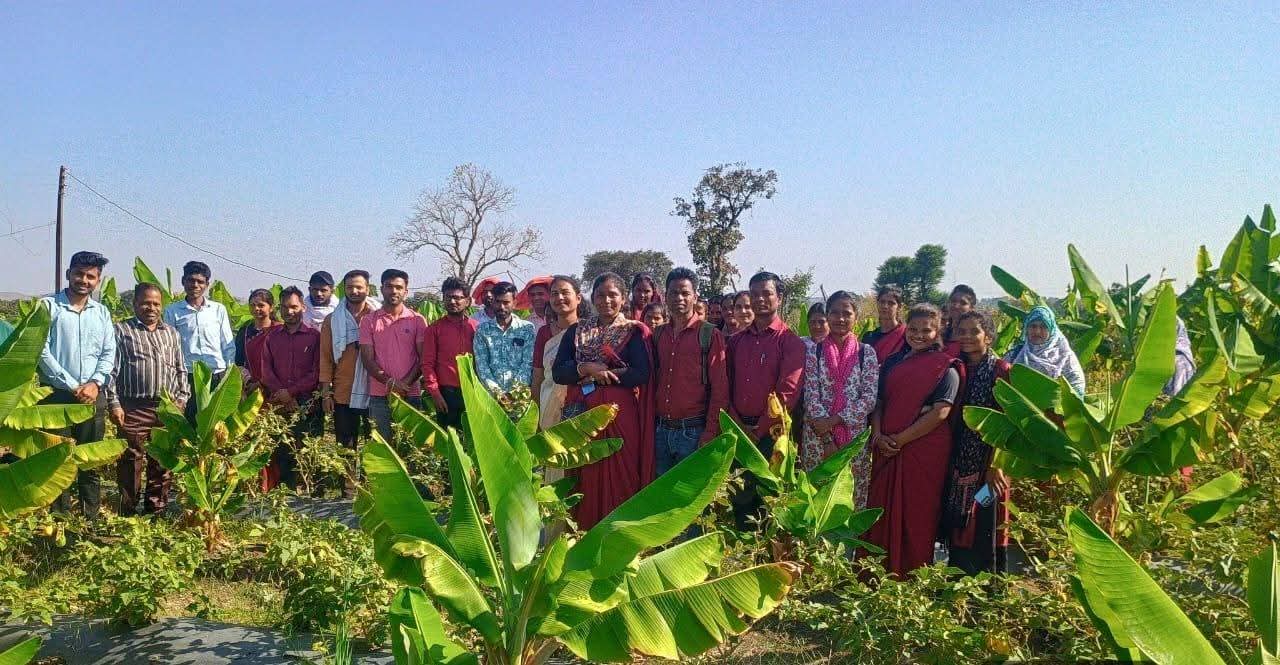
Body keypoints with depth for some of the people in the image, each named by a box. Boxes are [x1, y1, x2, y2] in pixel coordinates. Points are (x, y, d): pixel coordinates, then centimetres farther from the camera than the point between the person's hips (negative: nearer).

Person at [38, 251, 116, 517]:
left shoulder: (102, 312, 12)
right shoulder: (48, 306, -1)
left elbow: (109, 353, 9)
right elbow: (42, 351, -8)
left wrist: (95, 383, -9)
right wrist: (72, 386, -12)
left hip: (94, 396, 3)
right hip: (56, 395, -3)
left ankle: (92, 517, 13)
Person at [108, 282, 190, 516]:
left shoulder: (172, 334, 17)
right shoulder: (122, 330, 4)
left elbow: (181, 370, 19)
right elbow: (112, 369, -1)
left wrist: (181, 398, 9)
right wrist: (114, 404, -8)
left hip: (168, 409, 4)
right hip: (133, 408, -4)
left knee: (163, 463, 8)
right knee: (131, 462, -2)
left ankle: (156, 511, 18)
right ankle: (127, 513, 6)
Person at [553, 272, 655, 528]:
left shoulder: (634, 331, 2)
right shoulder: (576, 331, 13)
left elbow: (641, 375, -12)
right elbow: (558, 372, 4)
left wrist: (593, 376, -11)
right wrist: (585, 368, -14)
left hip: (619, 414, -3)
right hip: (581, 414, 3)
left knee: (619, 478, -2)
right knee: (583, 479, 5)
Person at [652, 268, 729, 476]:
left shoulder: (710, 335, -4)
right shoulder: (658, 334, 12)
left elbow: (720, 388, -7)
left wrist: (710, 433, -12)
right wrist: (651, 426, 9)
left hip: (693, 431, -5)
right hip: (661, 430, 5)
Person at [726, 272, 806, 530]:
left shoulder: (790, 341, -3)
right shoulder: (737, 340, 14)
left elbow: (787, 392, -12)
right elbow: (727, 386, 10)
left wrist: (759, 431, -12)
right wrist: (738, 426, -3)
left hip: (771, 433, -5)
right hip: (738, 433, 5)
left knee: (768, 499, 0)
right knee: (740, 498, 9)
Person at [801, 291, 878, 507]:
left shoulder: (866, 352, 3)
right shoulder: (813, 351, 2)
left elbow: (870, 398, -5)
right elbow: (811, 397, -4)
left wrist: (834, 420, -14)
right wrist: (826, 440, -11)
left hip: (855, 437, 0)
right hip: (817, 437, 0)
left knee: (857, 497, 4)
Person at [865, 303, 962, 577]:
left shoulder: (946, 368, -2)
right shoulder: (892, 362, 13)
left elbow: (939, 413, -11)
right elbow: (878, 400, 12)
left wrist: (899, 439, -13)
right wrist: (879, 434, -6)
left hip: (924, 449, -4)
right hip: (886, 449, 5)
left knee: (917, 514, 1)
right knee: (881, 510, 6)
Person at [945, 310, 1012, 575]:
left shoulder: (1000, 370, -5)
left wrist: (995, 465, -17)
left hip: (986, 462, -5)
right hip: (958, 462, 5)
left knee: (984, 530, -2)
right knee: (958, 528, 9)